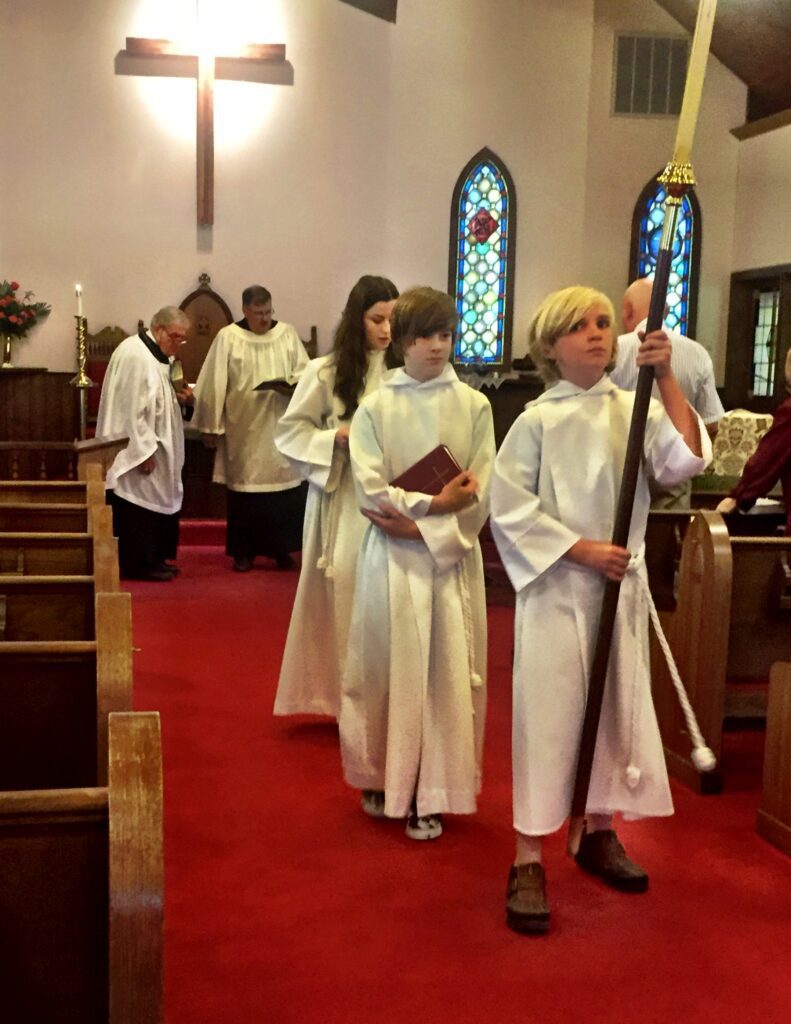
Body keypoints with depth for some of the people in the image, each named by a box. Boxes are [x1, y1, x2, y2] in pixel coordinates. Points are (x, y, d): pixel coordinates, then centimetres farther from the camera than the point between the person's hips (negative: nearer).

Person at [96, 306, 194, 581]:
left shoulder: (157, 355, 13)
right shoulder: (135, 355, -18)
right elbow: (130, 407, -23)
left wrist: (180, 399, 1)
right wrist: (144, 450, -23)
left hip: (153, 444, 10)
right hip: (136, 449, -10)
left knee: (156, 502, 13)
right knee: (140, 505, -5)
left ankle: (153, 559, 20)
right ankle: (139, 564, 2)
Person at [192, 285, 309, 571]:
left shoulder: (287, 334, 5)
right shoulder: (227, 337, -2)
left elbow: (305, 372, 6)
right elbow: (214, 384, -2)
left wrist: (291, 385, -16)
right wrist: (211, 426, -4)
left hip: (281, 427, 2)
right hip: (244, 429, -2)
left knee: (285, 488, 2)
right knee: (244, 488, 4)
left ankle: (281, 548, 16)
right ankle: (244, 552, 14)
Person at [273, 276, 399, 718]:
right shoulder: (327, 372, -2)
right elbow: (290, 431, 2)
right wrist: (339, 437, -10)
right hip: (344, 501, -1)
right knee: (347, 594, 3)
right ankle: (347, 699, 16)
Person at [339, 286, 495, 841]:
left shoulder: (474, 406, 1)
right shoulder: (375, 408, 0)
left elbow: (481, 497, -4)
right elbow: (372, 492, -7)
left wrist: (416, 521, -13)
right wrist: (436, 502, -15)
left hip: (453, 555, 1)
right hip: (392, 559, 0)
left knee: (447, 672, 2)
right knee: (390, 667, 5)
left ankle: (431, 794, 13)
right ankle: (384, 778, 23)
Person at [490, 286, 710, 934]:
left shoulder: (636, 411, 1)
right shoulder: (537, 421, -7)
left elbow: (685, 461, -13)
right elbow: (510, 509, -9)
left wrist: (667, 380, -18)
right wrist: (580, 550, -14)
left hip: (623, 586, 4)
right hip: (556, 588, -4)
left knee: (617, 710, 13)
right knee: (548, 717, -2)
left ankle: (599, 834, 32)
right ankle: (528, 862, 7)